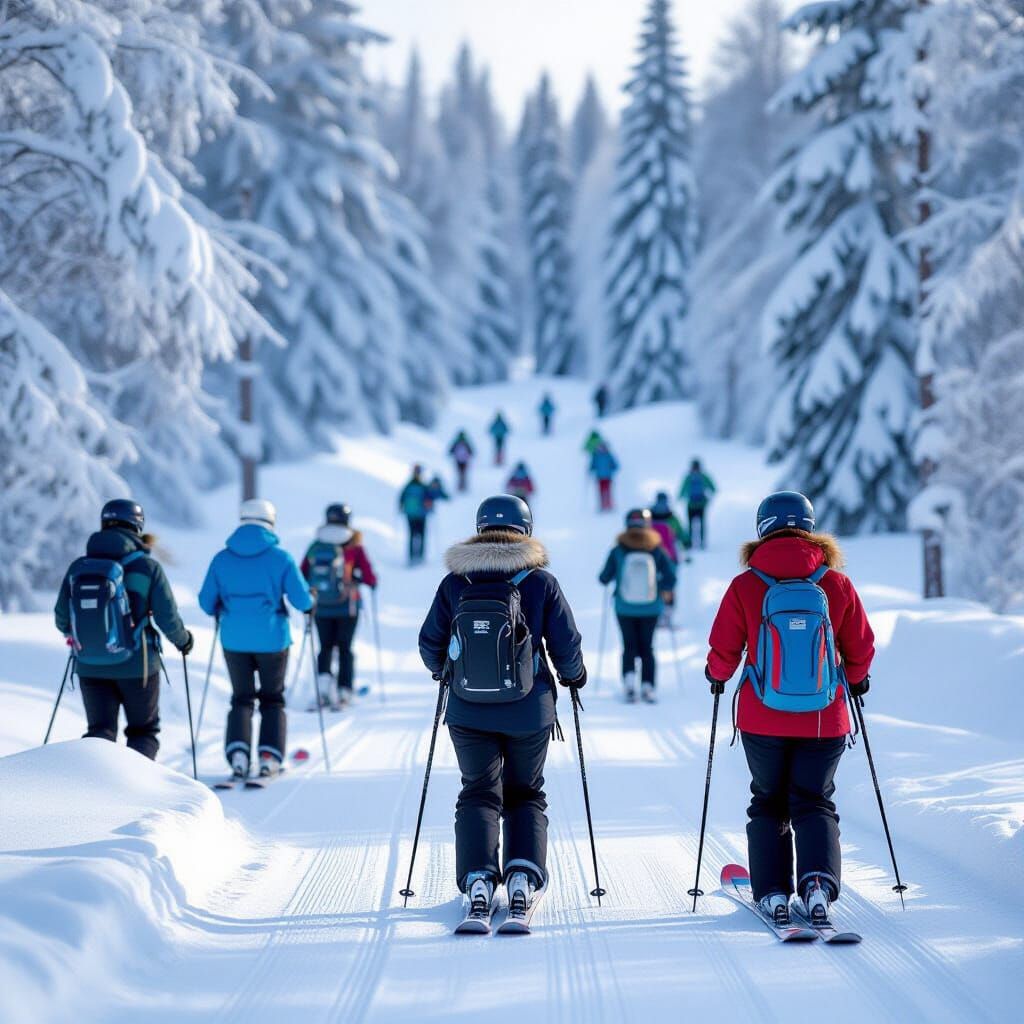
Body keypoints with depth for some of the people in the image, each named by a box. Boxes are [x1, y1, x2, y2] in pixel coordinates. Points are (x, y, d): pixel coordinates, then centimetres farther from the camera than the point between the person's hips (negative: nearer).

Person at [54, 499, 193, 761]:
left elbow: (62, 619, 5)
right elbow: (167, 618, -8)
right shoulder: (147, 567, -9)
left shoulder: (78, 568, -1)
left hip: (90, 668, 2)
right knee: (143, 730, 15)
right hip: (136, 666, -2)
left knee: (100, 731, 11)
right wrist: (183, 640, 13)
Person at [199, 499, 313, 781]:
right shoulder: (280, 557, -7)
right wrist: (310, 603, 15)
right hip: (272, 639, -2)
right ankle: (269, 757, 2)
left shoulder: (222, 558, -1)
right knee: (273, 699, 14)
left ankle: (238, 755, -5)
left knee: (241, 699, 14)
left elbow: (207, 602, 4)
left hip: (234, 640, 2)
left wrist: (220, 612, 26)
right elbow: (302, 600, -8)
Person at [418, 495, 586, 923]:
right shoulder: (541, 582, -5)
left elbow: (430, 644, 5)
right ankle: (523, 875, -3)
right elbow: (566, 645, -2)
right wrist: (574, 677, 20)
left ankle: (477, 877, -7)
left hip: (469, 712, 0)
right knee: (526, 794, 16)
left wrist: (442, 671, 27)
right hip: (529, 711, 0)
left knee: (478, 794, 12)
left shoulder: (454, 582, -2)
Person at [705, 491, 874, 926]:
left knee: (768, 803, 17)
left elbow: (723, 650, -1)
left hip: (762, 720, 0)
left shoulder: (745, 587, -8)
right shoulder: (837, 585, -5)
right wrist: (856, 680, 25)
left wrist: (717, 676, 22)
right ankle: (819, 880, -11)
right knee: (814, 802, 13)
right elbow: (861, 648, 4)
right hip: (825, 720, 0)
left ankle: (772, 891, 6)